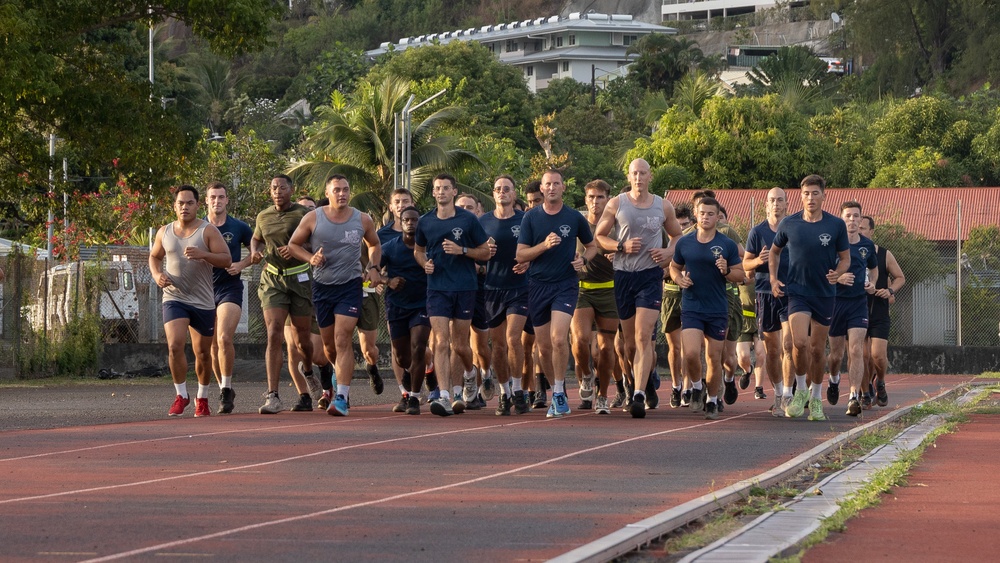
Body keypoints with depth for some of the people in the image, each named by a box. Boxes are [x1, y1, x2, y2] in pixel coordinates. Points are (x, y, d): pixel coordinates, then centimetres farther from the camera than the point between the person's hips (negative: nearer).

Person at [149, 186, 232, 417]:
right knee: (174, 345, -19)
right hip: (174, 298, 1)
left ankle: (202, 398, 29)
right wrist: (157, 275, 0)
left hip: (203, 301, -1)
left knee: (203, 353, 9)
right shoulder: (164, 232, 5)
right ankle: (181, 396, -5)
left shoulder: (208, 231, -5)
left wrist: (203, 254, -28)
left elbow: (227, 259, -10)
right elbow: (154, 256, 21)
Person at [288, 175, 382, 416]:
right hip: (322, 286, 2)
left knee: (343, 339, -15)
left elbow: (375, 245, 18)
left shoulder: (363, 220, 0)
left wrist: (373, 267, 1)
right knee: (329, 344, 10)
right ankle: (341, 374, 42)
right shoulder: (312, 219, -3)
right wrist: (310, 258, -14)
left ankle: (342, 397, -20)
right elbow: (293, 244, 5)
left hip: (350, 285, -2)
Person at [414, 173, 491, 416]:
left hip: (464, 288, -1)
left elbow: (485, 252, 4)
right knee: (441, 342, -11)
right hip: (437, 288, 1)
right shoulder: (426, 222, 7)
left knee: (460, 345, 7)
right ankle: (445, 397, -17)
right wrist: (425, 263, 2)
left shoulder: (468, 220, -1)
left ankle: (469, 374, 40)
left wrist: (462, 250, -13)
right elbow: (418, 250, 24)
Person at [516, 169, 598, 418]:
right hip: (538, 285, 2)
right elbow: (520, 255, 0)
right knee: (544, 347, 6)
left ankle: (558, 394, -10)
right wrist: (544, 245, -15)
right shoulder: (531, 217, 4)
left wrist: (583, 260, -4)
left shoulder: (575, 218, 3)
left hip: (566, 284, -2)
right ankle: (558, 391, 24)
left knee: (559, 338, -20)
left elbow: (592, 246, 18)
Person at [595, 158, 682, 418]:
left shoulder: (663, 207, 6)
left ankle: (639, 395, -22)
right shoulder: (616, 204, 3)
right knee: (629, 340, 9)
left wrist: (668, 253, -2)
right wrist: (622, 246, -11)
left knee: (644, 337, -16)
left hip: (651, 276, -1)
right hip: (623, 275, 1)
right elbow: (599, 235, 7)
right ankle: (647, 378, 37)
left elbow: (677, 235, 20)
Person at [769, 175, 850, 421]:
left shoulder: (836, 225, -3)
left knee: (817, 349, 8)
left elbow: (845, 258, 5)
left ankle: (816, 398, 25)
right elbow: (775, 251, 15)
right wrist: (773, 279, 4)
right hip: (797, 291, -1)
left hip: (825, 294, 1)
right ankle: (800, 390, 3)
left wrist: (837, 273, -16)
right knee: (800, 342, -19)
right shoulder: (789, 224, -1)